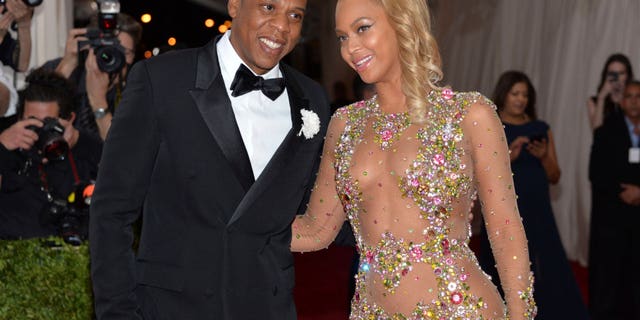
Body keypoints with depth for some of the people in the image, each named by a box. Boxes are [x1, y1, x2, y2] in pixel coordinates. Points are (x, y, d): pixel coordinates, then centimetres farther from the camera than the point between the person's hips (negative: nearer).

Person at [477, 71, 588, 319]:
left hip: (538, 213, 3)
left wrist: (543, 157, -8)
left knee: (550, 276, -4)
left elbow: (554, 177, 11)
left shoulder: (541, 129, 11)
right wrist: (509, 156, -19)